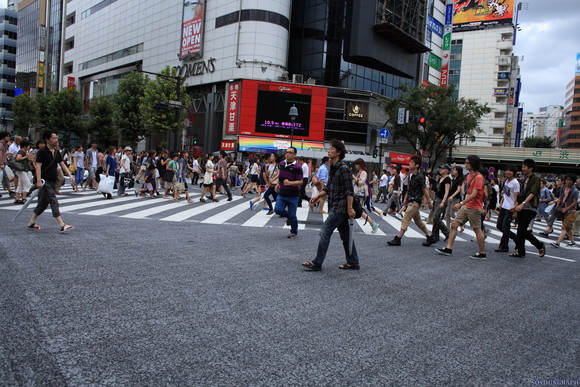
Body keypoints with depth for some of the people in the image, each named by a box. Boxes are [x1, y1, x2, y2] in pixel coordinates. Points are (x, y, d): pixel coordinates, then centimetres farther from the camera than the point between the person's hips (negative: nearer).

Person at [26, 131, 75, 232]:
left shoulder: (57, 152, 13)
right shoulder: (42, 152, -10)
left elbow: (62, 164, 12)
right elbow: (38, 166, -14)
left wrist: (70, 175, 0)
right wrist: (38, 181, -21)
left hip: (52, 181, 8)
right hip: (45, 181, -8)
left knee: (43, 203, 15)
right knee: (54, 202, -13)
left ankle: (31, 223, 27)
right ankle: (62, 225, -15)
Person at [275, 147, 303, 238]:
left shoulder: (297, 167, -14)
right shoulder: (281, 164, 5)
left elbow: (301, 182, -17)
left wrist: (289, 183, -30)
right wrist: (278, 184, 18)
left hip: (293, 195, -5)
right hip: (282, 193, 5)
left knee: (292, 215, 2)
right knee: (278, 209, -8)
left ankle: (294, 232, 24)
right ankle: (288, 217, 25)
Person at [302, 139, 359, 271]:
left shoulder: (343, 169, -14)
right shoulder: (332, 168, 13)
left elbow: (350, 191, -17)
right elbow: (328, 188, 18)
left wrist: (350, 208, -20)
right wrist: (318, 196, 4)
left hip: (339, 208, -9)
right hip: (335, 207, 9)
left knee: (325, 233, -8)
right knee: (345, 236, 14)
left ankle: (317, 264, -2)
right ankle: (353, 263, 24)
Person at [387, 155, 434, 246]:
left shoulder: (419, 176, -14)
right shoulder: (409, 175, 11)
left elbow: (424, 190, -11)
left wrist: (429, 202, -6)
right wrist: (405, 199, 17)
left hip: (415, 202, -9)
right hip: (410, 201, 9)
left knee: (406, 219, -9)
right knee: (418, 220, 16)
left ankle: (398, 239, -6)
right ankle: (429, 237, 28)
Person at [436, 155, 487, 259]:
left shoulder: (478, 177, -15)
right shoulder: (469, 176, 13)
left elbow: (474, 194, -21)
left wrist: (461, 203, -25)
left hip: (474, 208, -9)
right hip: (466, 207, 9)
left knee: (477, 230, 0)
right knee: (454, 224, 3)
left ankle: (482, 253, 12)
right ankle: (448, 248, 5)